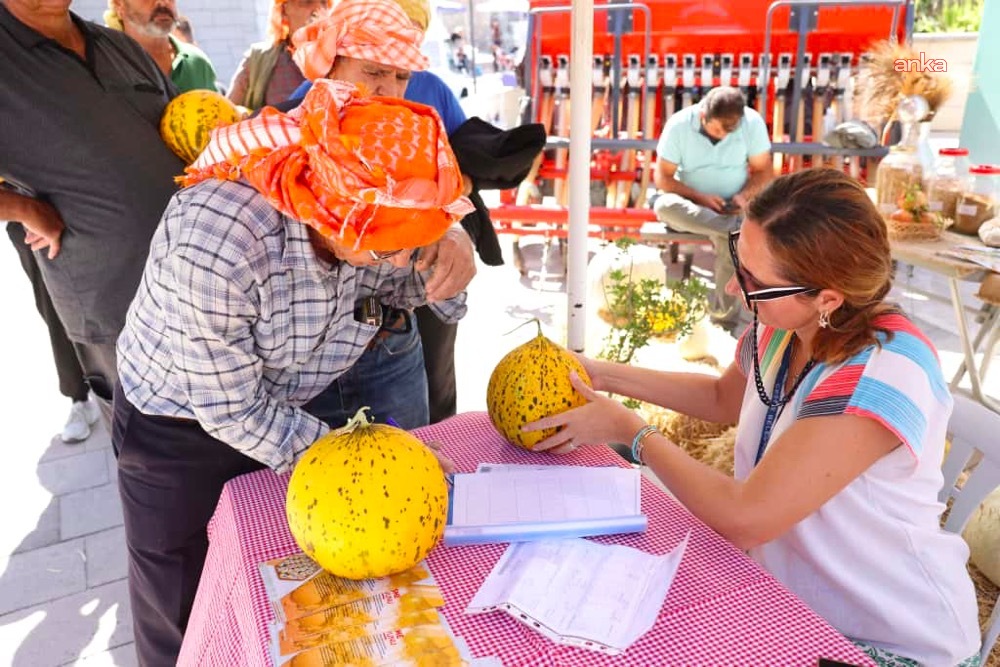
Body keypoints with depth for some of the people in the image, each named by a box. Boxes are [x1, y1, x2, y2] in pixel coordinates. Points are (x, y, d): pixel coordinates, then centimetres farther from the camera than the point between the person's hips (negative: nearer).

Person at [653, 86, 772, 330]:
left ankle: (725, 318, -18)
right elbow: (662, 177, -10)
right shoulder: (679, 125, -14)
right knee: (664, 205, -34)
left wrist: (744, 195, -22)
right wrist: (701, 197, -23)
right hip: (692, 203, 0)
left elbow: (763, 171, -2)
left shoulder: (752, 122, -11)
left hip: (732, 207, 0)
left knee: (727, 240, -33)